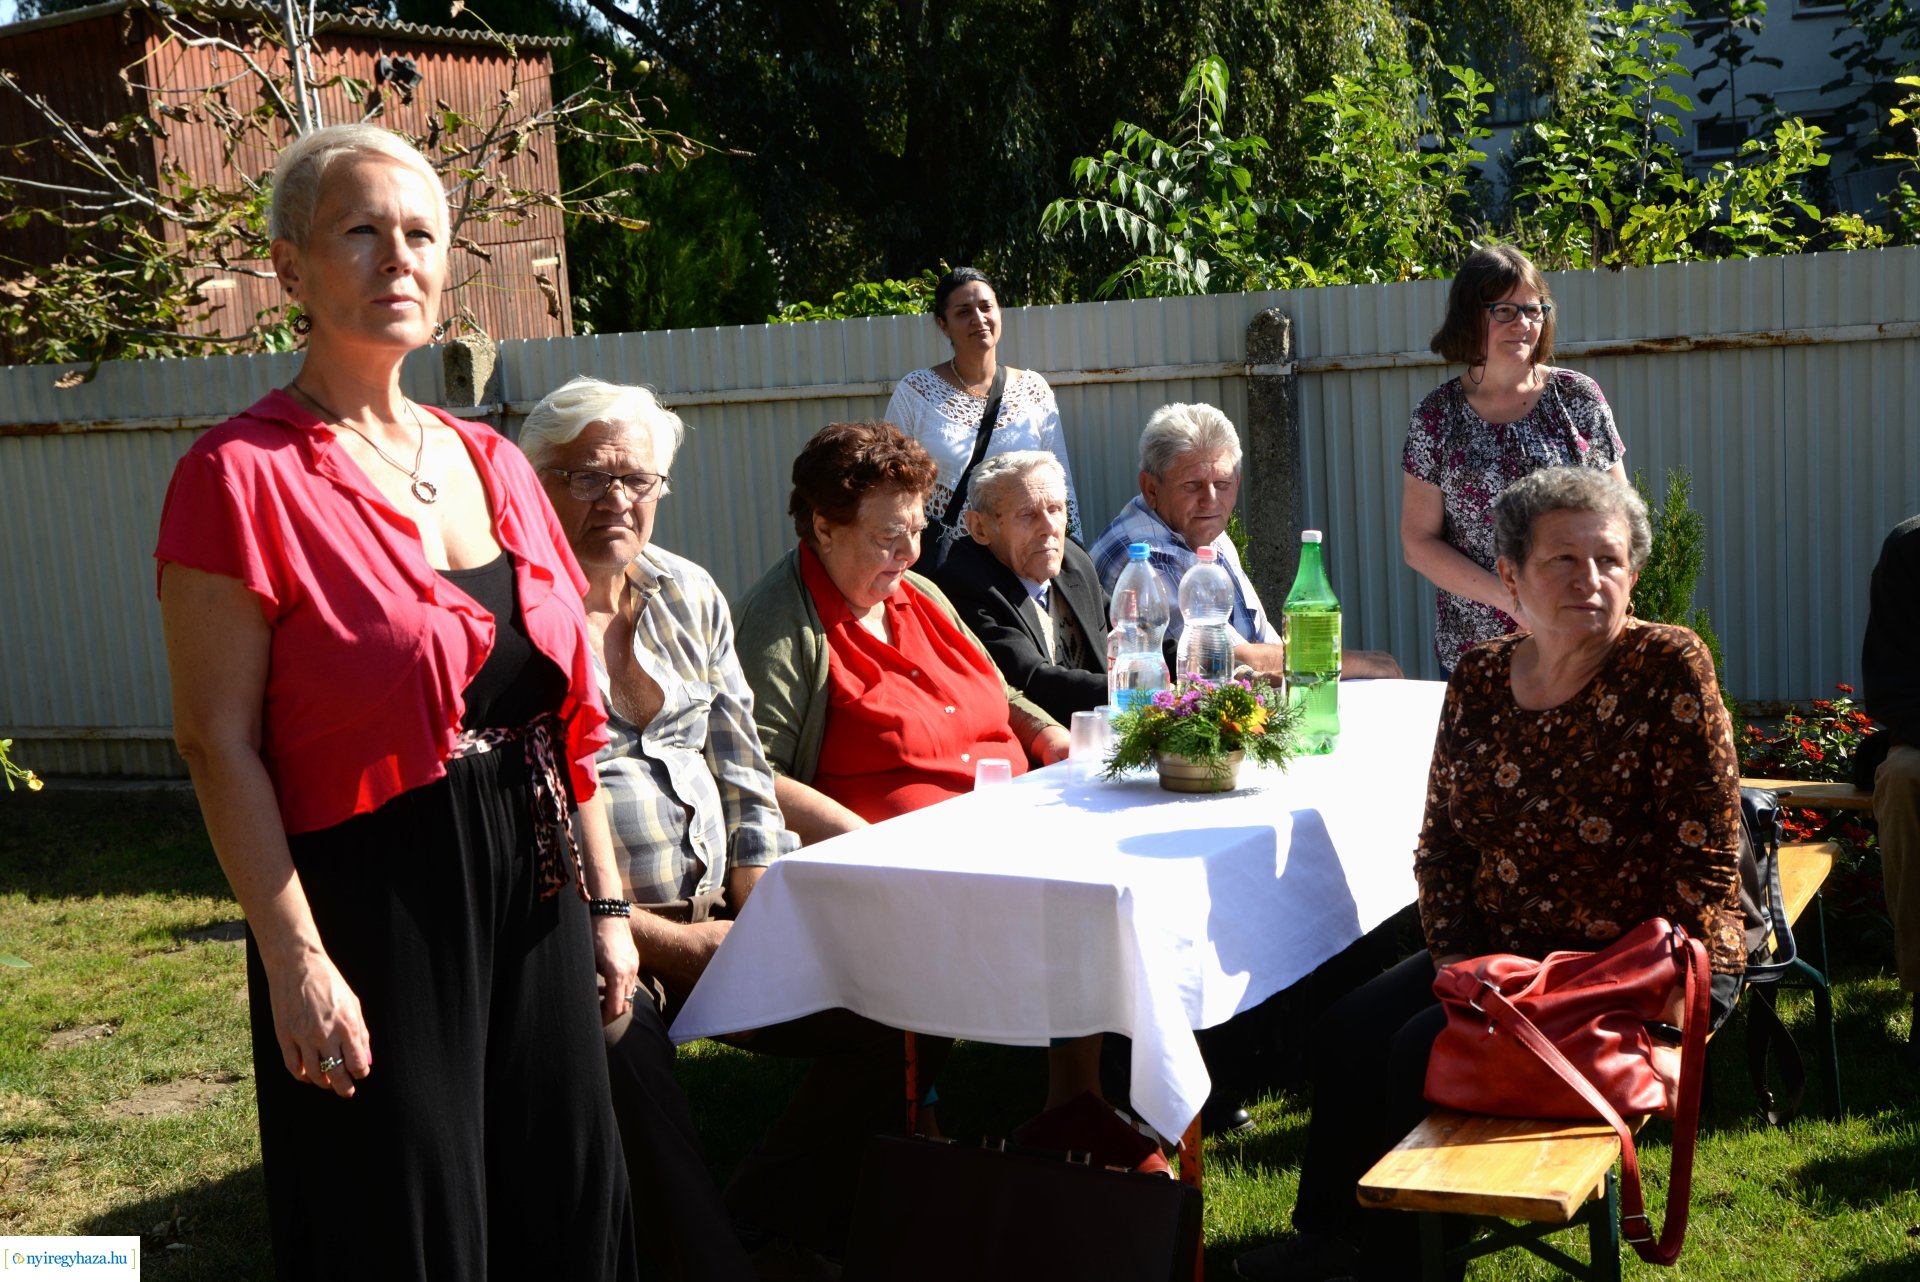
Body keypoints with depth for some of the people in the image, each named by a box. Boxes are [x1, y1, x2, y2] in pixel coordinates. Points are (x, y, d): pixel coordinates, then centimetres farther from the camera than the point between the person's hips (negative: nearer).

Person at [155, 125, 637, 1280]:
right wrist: (295, 960, -17)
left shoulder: (492, 465, 9)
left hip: (535, 892, 6)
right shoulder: (243, 474, -10)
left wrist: (605, 903, 11)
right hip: (378, 907, -6)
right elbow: (218, 742, -13)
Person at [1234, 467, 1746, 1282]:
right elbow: (1442, 839, 9)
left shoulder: (1668, 669, -15)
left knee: (1428, 1049, -18)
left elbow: (1704, 864, -15)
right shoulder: (1478, 681, 2)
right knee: (1352, 1028, -8)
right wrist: (1456, 955, -4)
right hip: (1504, 954, 6)